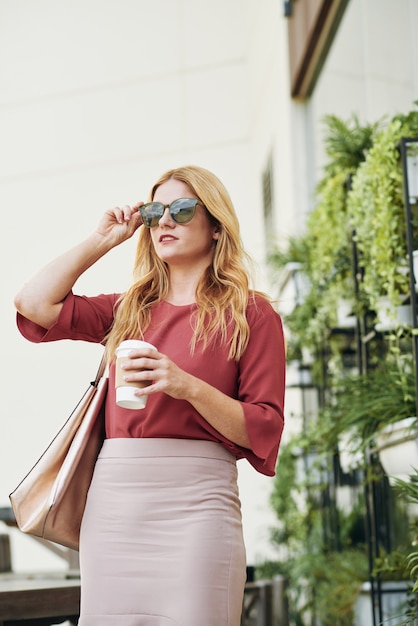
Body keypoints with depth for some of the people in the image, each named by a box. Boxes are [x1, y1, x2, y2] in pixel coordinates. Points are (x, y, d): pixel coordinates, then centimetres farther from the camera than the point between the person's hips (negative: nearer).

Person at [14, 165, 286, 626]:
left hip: (194, 498, -4)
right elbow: (35, 303, 9)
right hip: (113, 496, 4)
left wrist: (188, 386, -15)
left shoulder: (250, 314, 6)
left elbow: (264, 431, 0)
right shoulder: (128, 311, 20)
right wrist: (102, 240, 15)